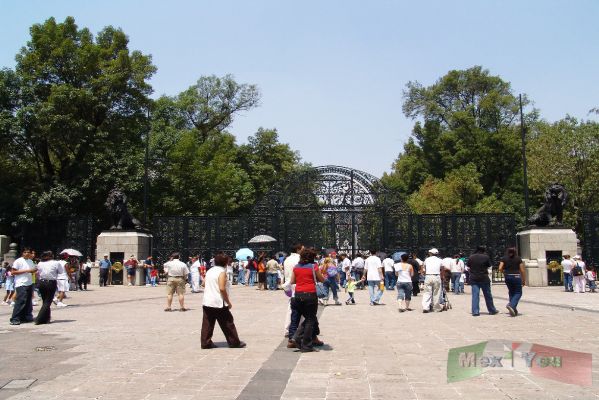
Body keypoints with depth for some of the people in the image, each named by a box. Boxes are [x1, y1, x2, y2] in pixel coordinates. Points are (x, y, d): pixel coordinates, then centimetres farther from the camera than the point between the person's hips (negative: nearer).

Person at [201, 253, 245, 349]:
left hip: (206, 302, 7)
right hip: (218, 303, -7)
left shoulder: (209, 271, 11)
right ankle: (234, 342, 11)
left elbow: (204, 284, 15)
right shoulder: (222, 272, -12)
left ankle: (206, 343, 9)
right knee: (227, 323, 4)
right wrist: (228, 302, -13)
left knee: (207, 324, 8)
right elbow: (222, 288, -20)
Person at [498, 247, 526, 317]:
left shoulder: (504, 259, 4)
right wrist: (524, 280, 6)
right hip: (516, 276, -3)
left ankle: (513, 310, 18)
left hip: (507, 277, 3)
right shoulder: (518, 259, 1)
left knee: (511, 292, 17)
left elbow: (500, 268, -5)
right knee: (518, 293, 4)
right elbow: (522, 270, -1)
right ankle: (511, 305, -21)